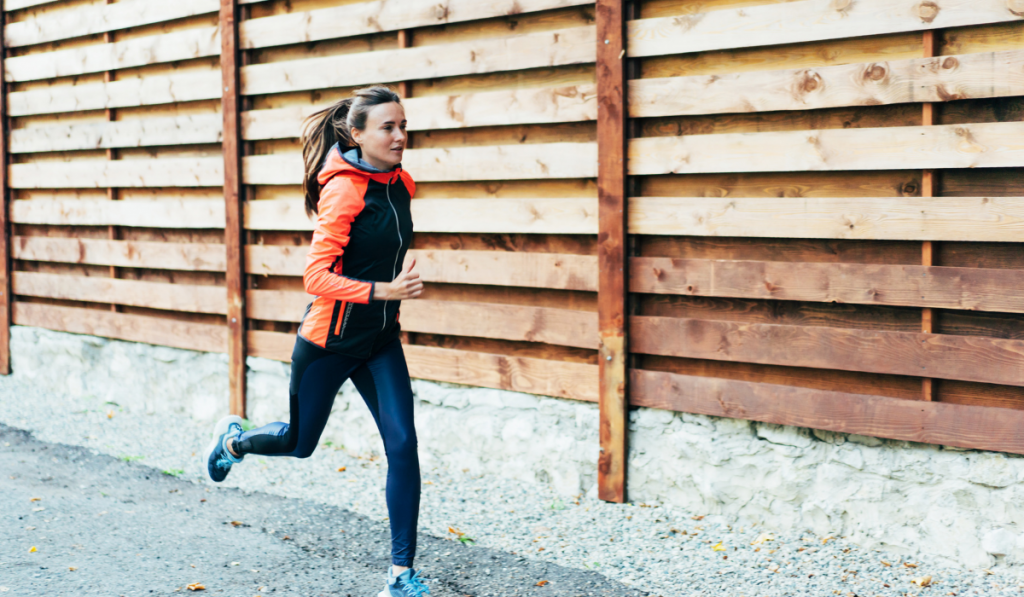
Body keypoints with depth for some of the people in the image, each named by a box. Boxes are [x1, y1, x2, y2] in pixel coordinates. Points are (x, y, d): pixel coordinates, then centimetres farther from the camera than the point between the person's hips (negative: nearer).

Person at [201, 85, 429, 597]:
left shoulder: (401, 184, 0)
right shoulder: (343, 190, -23)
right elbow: (316, 278, -28)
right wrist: (384, 290, -33)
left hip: (380, 340, 5)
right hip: (330, 340, -5)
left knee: (402, 444, -8)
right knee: (299, 442, 16)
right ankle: (233, 439, 51)